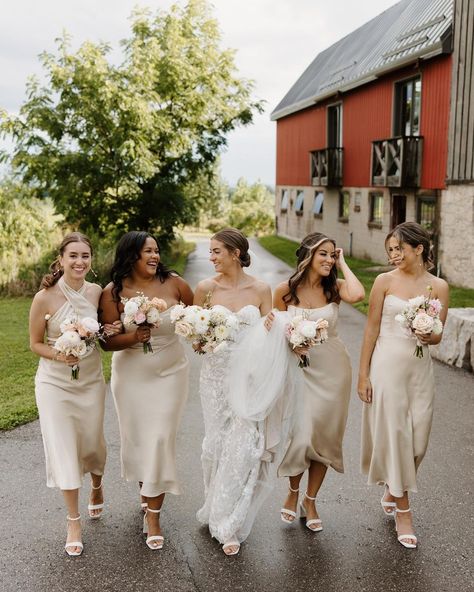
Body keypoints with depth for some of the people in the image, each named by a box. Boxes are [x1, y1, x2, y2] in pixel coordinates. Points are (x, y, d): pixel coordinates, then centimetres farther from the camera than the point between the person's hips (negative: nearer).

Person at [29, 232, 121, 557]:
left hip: (91, 380, 3)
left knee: (92, 444, 15)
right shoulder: (45, 298, -16)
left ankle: (97, 486, 49)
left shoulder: (97, 292, -6)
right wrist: (59, 355, -23)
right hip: (55, 382, -3)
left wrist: (111, 332, -11)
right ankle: (74, 521, 19)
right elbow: (35, 343, -5)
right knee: (64, 449, 2)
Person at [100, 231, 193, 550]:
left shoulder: (173, 282, -9)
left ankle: (153, 515, 9)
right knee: (137, 437, 12)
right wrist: (133, 337, -27)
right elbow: (108, 341, -11)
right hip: (131, 376, 1)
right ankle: (146, 491, 40)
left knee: (160, 439, -3)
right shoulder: (114, 292, -10)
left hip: (169, 374, 0)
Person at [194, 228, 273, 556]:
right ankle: (219, 511, 31)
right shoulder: (206, 287, -1)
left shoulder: (261, 289, -2)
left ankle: (230, 524, 12)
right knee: (216, 442, 9)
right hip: (216, 373, 1)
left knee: (243, 446, -3)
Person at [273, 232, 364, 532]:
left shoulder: (334, 288, -5)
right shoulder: (285, 290, -6)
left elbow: (358, 295, -28)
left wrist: (343, 264, -14)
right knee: (300, 435, -4)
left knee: (324, 437, 9)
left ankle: (310, 501, 28)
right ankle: (293, 492, 27)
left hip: (332, 369, 1)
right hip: (300, 369, -1)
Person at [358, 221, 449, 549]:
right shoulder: (385, 281, -4)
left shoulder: (438, 286, 2)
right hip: (388, 365, -2)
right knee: (393, 434, 2)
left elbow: (438, 337, 4)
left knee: (417, 439, 8)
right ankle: (403, 510, 17)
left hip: (420, 367, 3)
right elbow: (371, 329, -2)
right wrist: (363, 374, -3)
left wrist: (428, 335, -20)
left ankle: (393, 488, 36)